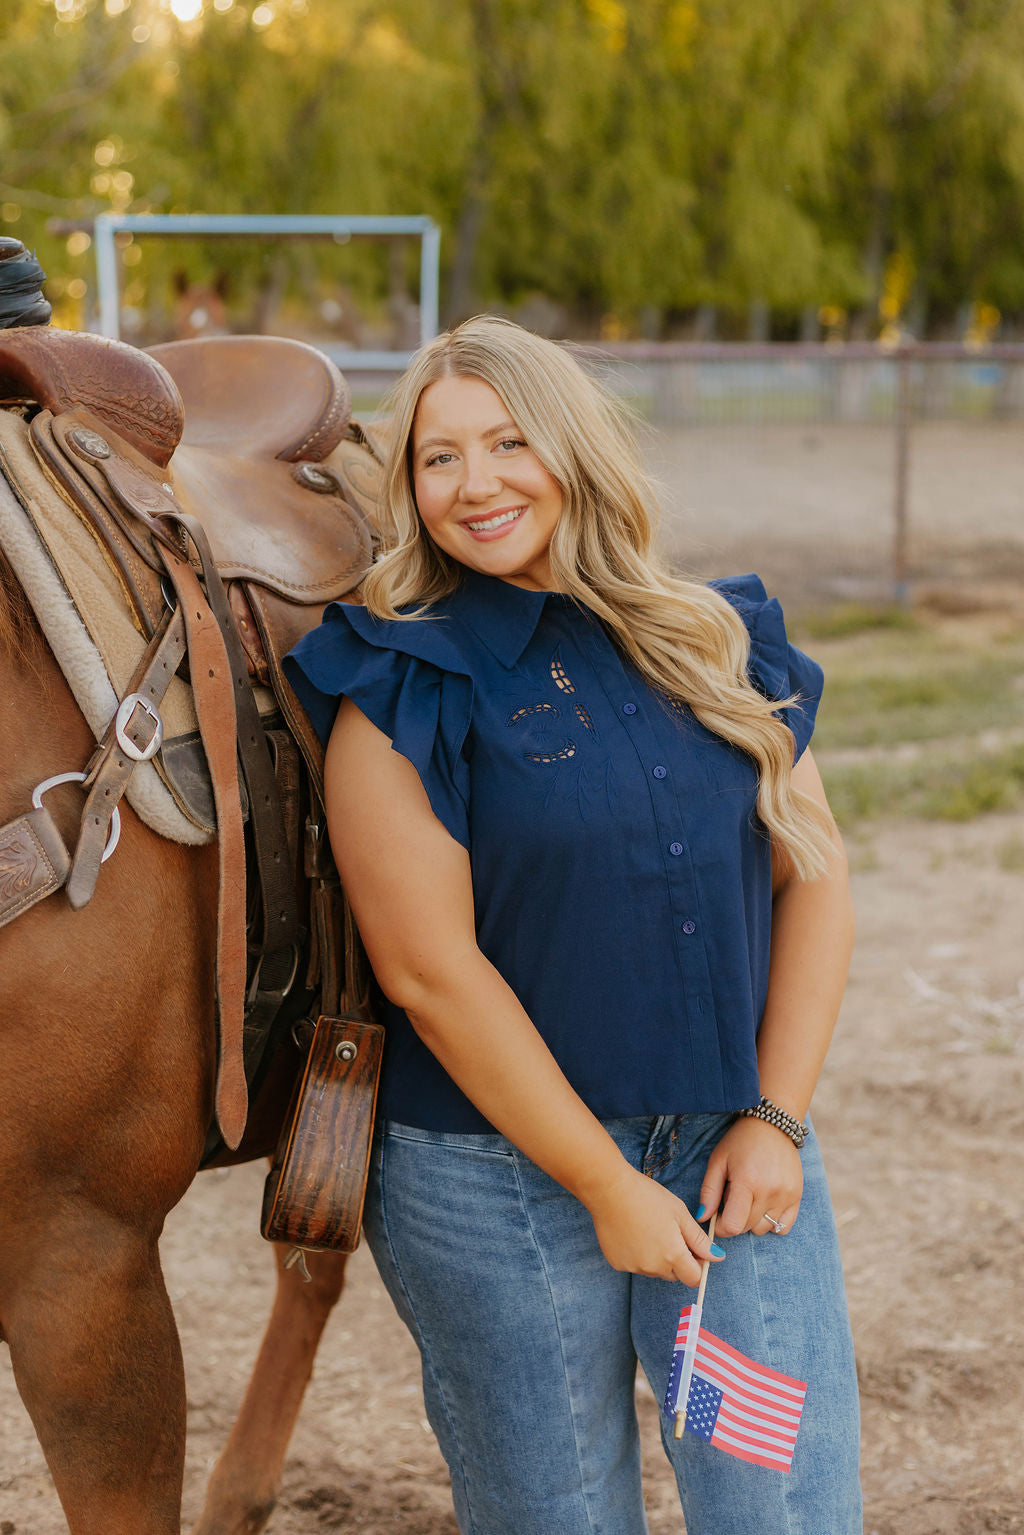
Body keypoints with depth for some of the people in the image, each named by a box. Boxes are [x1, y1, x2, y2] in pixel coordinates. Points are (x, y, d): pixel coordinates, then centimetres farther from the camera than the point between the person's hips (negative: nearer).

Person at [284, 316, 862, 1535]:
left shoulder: (720, 645, 5)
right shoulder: (405, 688, -9)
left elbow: (812, 878, 6)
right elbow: (428, 970, -14)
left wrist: (775, 1120, -4)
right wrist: (607, 1184, -12)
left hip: (736, 1149, 4)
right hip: (497, 1174, -3)